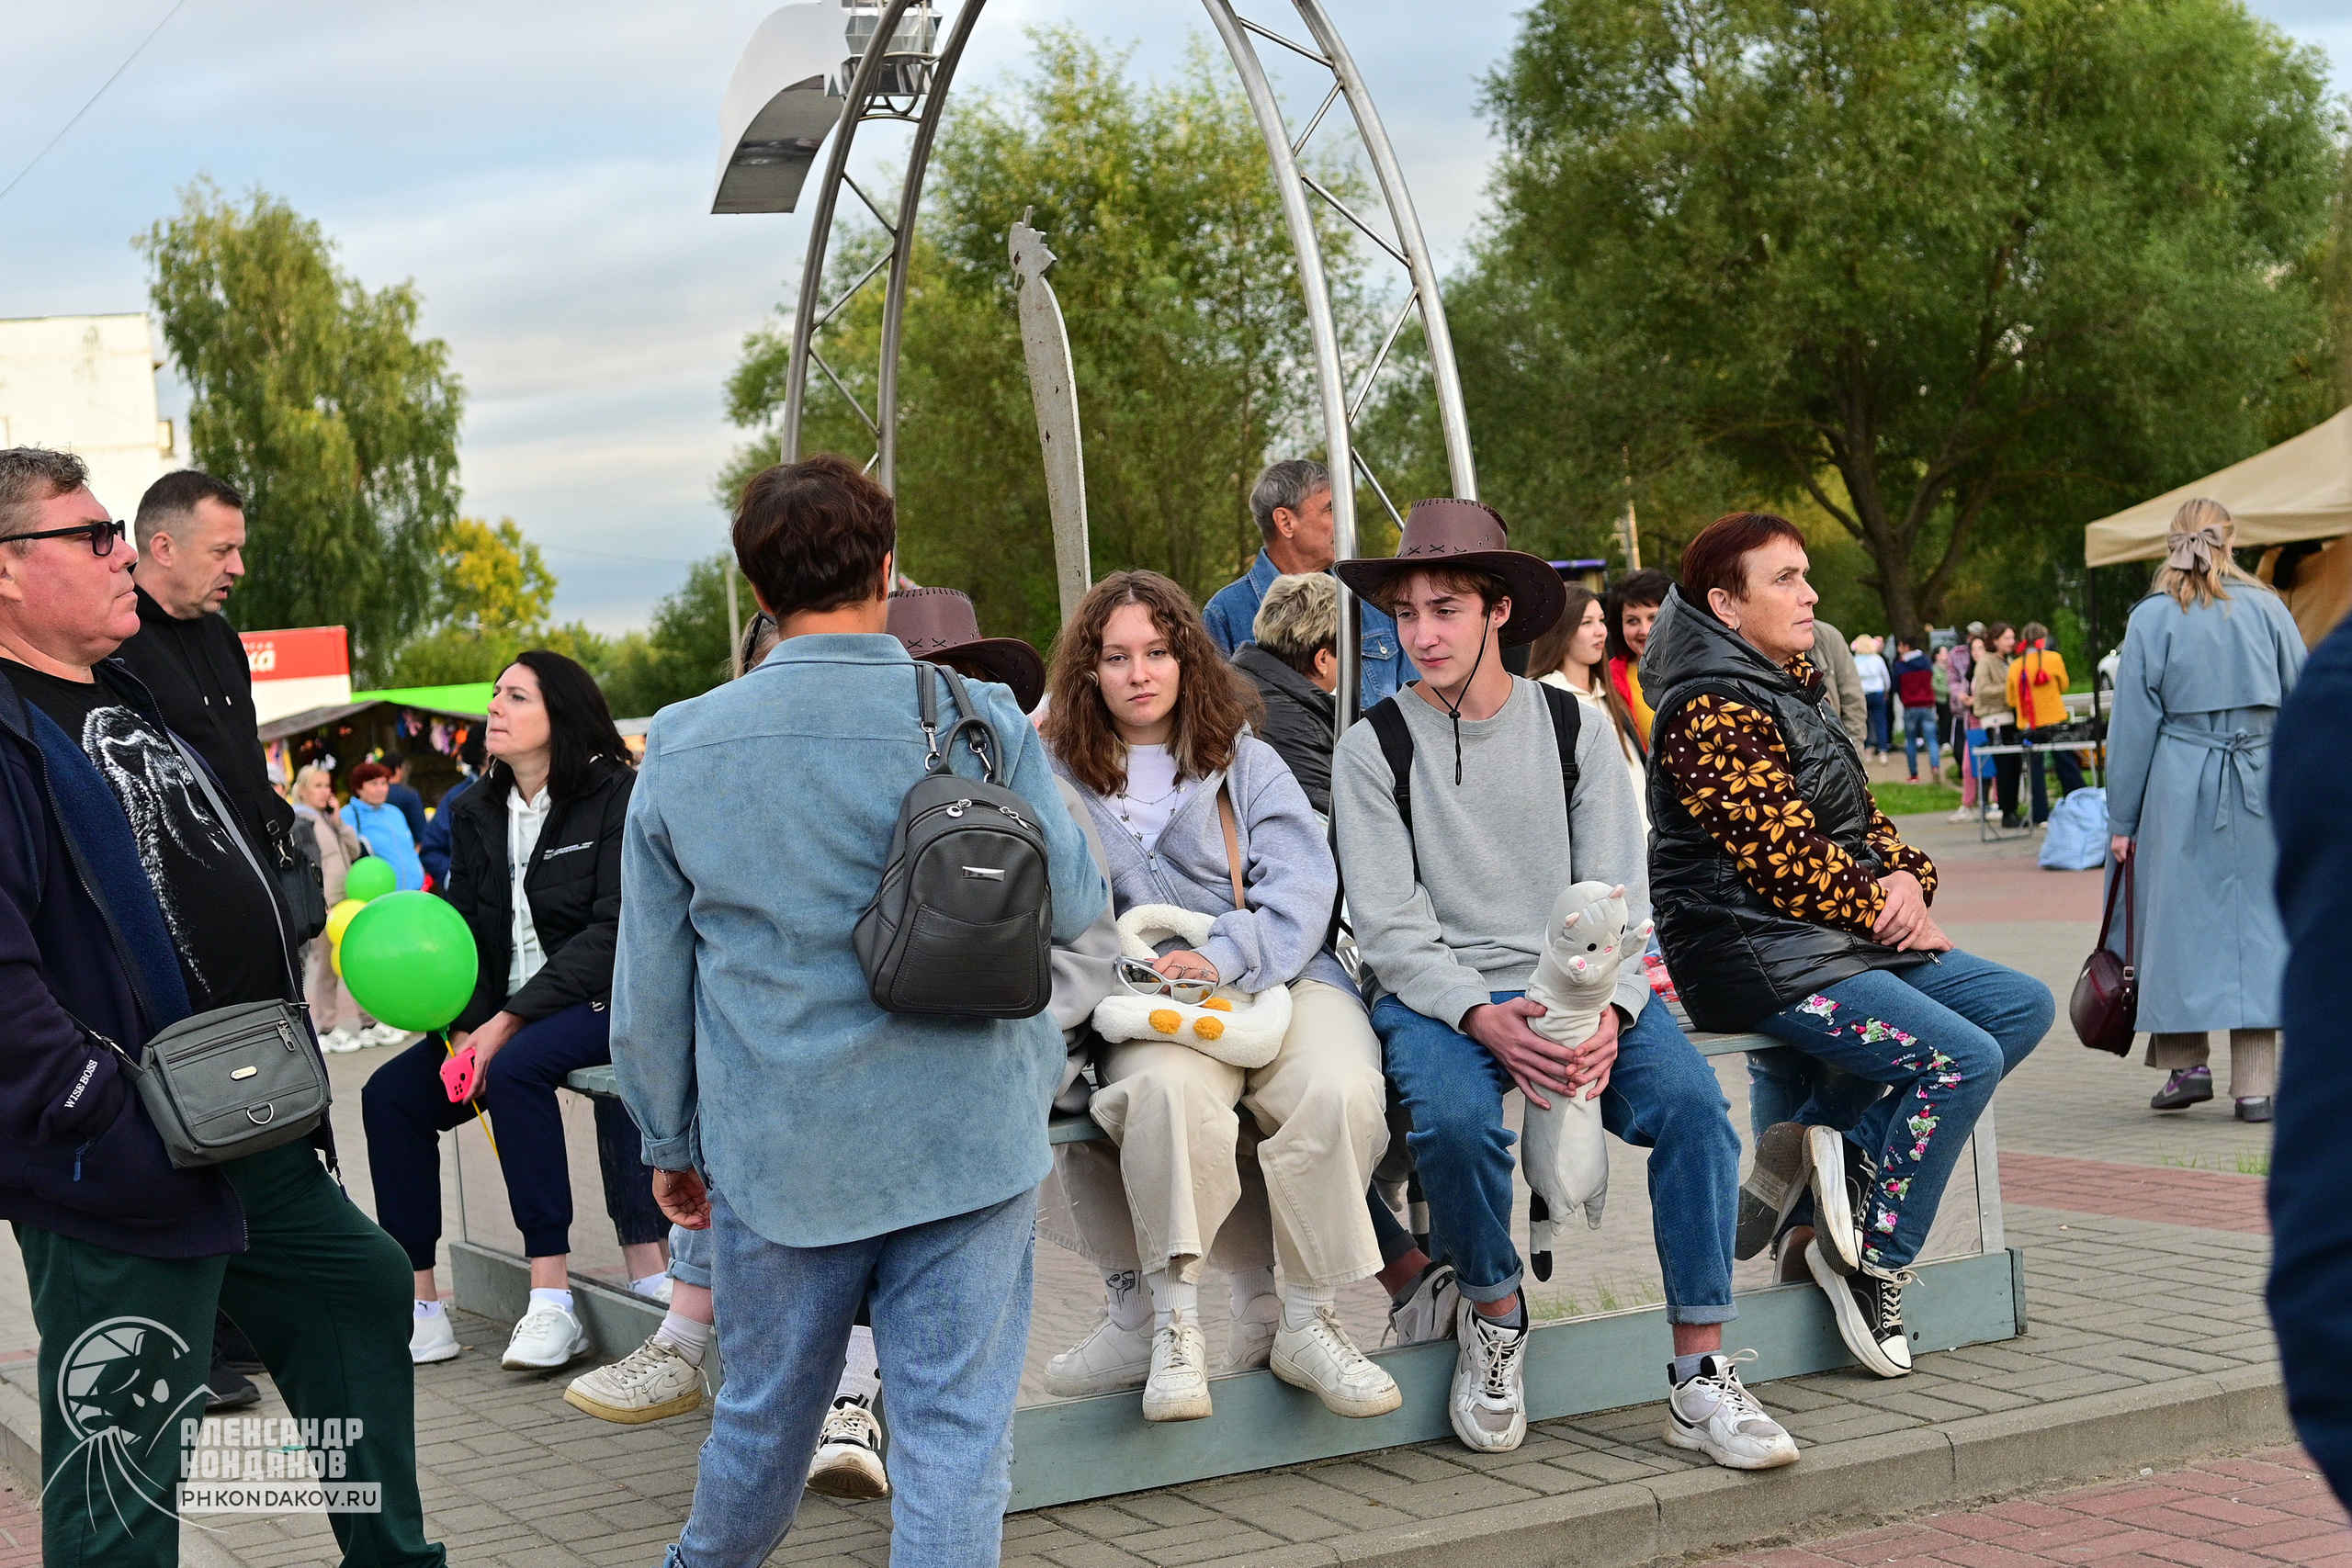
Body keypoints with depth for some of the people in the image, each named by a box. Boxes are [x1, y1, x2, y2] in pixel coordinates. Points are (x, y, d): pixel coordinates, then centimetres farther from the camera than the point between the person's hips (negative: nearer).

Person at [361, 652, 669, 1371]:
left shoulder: (617, 797, -9)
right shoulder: (477, 814, 11)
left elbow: (612, 930, -16)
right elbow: (462, 933, 8)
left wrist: (508, 1023, -21)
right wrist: (465, 1028, -11)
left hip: (603, 1002, -7)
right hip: (500, 1016, 7)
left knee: (514, 1068, -34)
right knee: (390, 1093, -12)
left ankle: (553, 1301, -29)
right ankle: (418, 1304, -8)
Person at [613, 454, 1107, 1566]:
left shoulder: (683, 746, -1)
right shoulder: (981, 725, -8)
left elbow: (649, 981, 5)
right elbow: (1073, 907, 2)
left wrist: (671, 1141, 17)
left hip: (775, 1147, 3)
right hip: (964, 1135, -2)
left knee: (768, 1404, 19)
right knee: (955, 1421, 2)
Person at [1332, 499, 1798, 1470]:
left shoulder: (1574, 729, 9)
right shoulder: (1373, 751, 2)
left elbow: (1618, 899, 3)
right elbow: (1389, 931, -5)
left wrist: (1606, 1013, -17)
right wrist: (1485, 1019, -23)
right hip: (1440, 997, -2)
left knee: (1691, 1099, -26)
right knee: (1453, 1117, -34)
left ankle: (1699, 1379, -19)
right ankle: (1493, 1315, -4)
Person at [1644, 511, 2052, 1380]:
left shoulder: (1787, 689, 18)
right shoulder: (1712, 710, -14)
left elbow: (1860, 814, 18)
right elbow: (1785, 856, -19)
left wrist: (1905, 877, -3)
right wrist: (1888, 916, -9)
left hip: (1841, 941, 10)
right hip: (1755, 958, -10)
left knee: (2023, 1006, 3)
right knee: (1962, 1057, -22)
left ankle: (1854, 1156, -3)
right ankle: (1871, 1268, -9)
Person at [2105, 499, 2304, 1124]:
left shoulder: (2151, 618, -1)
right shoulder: (2266, 608, 3)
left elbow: (2132, 723, 0)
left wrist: (2122, 820, 4)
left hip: (2179, 785, -1)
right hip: (2262, 783, 1)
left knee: (2179, 918, 9)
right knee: (2256, 921, 3)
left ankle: (2186, 1063, 9)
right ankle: (2255, 1085, 2)